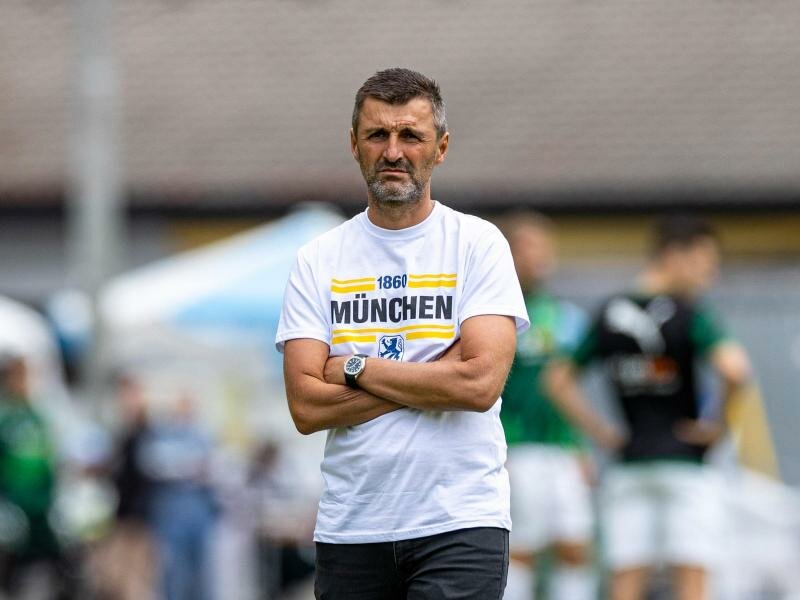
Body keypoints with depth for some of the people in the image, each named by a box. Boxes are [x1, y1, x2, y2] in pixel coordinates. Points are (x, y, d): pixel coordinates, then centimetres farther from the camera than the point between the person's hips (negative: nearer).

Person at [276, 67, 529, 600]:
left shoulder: (478, 244, 1)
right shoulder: (319, 261, 7)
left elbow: (480, 382, -12)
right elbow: (307, 406, -4)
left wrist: (356, 369, -6)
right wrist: (432, 377, -10)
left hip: (460, 522, -3)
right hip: (350, 530, 3)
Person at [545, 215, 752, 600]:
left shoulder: (609, 315, 7)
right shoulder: (689, 315, -10)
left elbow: (558, 380, 13)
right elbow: (734, 369, -26)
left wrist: (603, 433, 11)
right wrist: (719, 421, -10)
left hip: (627, 466, 5)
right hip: (684, 464, -5)